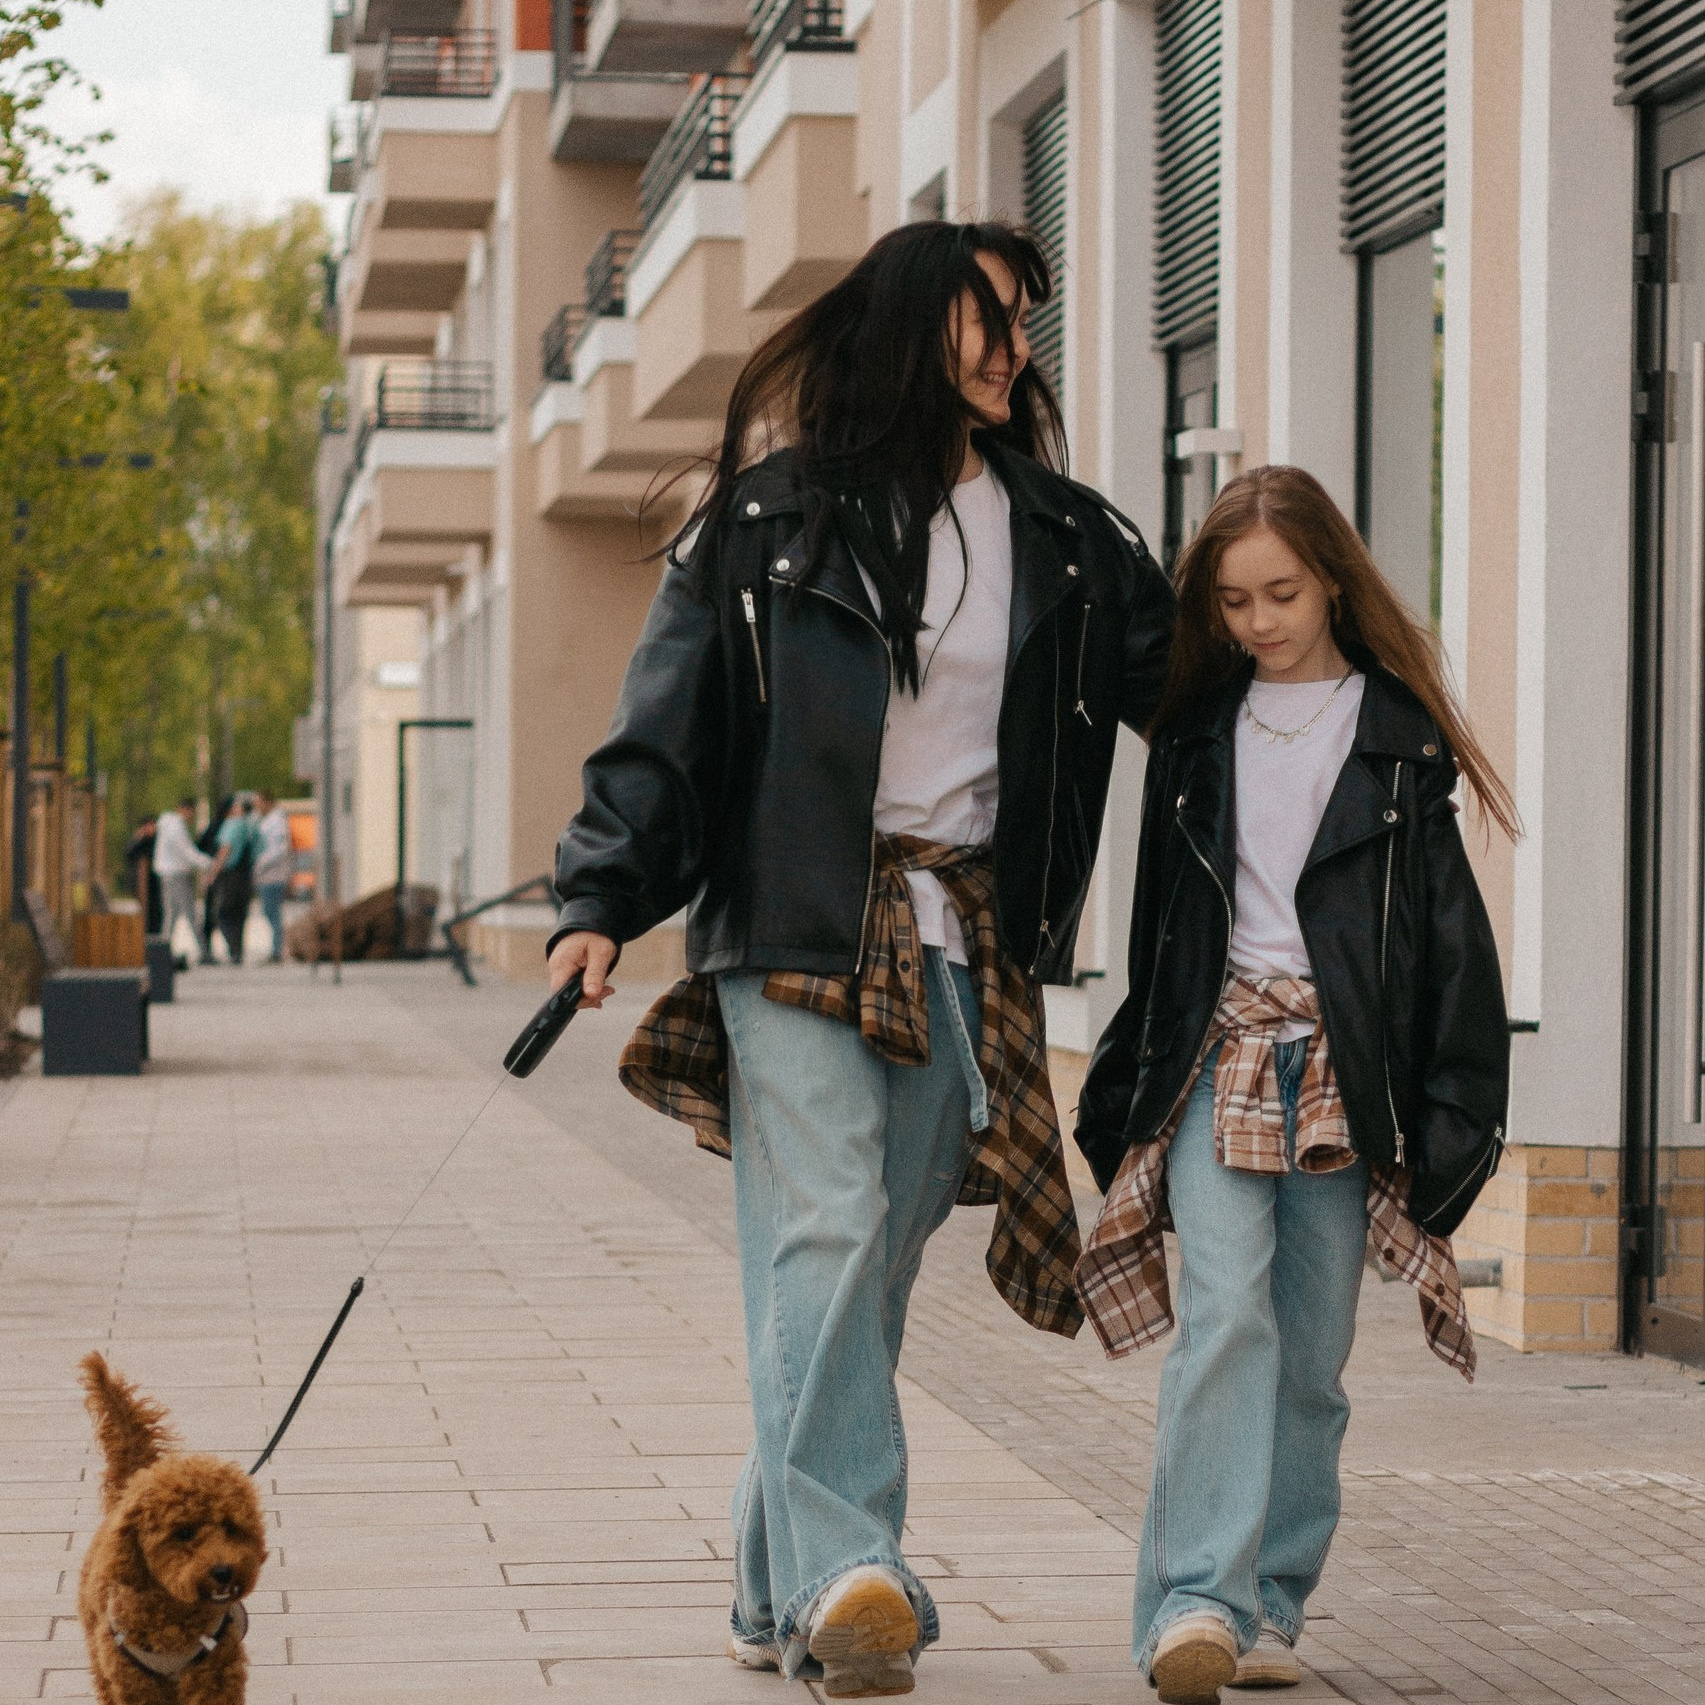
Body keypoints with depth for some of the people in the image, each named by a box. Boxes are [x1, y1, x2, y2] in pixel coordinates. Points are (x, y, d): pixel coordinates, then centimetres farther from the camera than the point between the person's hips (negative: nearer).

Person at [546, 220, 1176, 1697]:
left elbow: (1186, 680, 20)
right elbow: (667, 717, 1)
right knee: (822, 1228, -17)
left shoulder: (1062, 537, 15)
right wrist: (602, 899, -8)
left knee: (882, 1258, 4)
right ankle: (843, 1571, -26)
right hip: (797, 927, -4)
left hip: (964, 950, 4)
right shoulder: (777, 510, 2)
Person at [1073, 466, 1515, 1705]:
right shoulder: (1199, 728, 12)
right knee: (1226, 1314, -16)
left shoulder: (1396, 734, 4)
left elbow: (1448, 930, 1)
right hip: (1216, 1060, 0)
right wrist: (1133, 1084, 15)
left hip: (1344, 1075, 0)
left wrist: (1455, 1110, -5)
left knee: (1312, 1350, 3)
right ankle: (1197, 1602, -22)